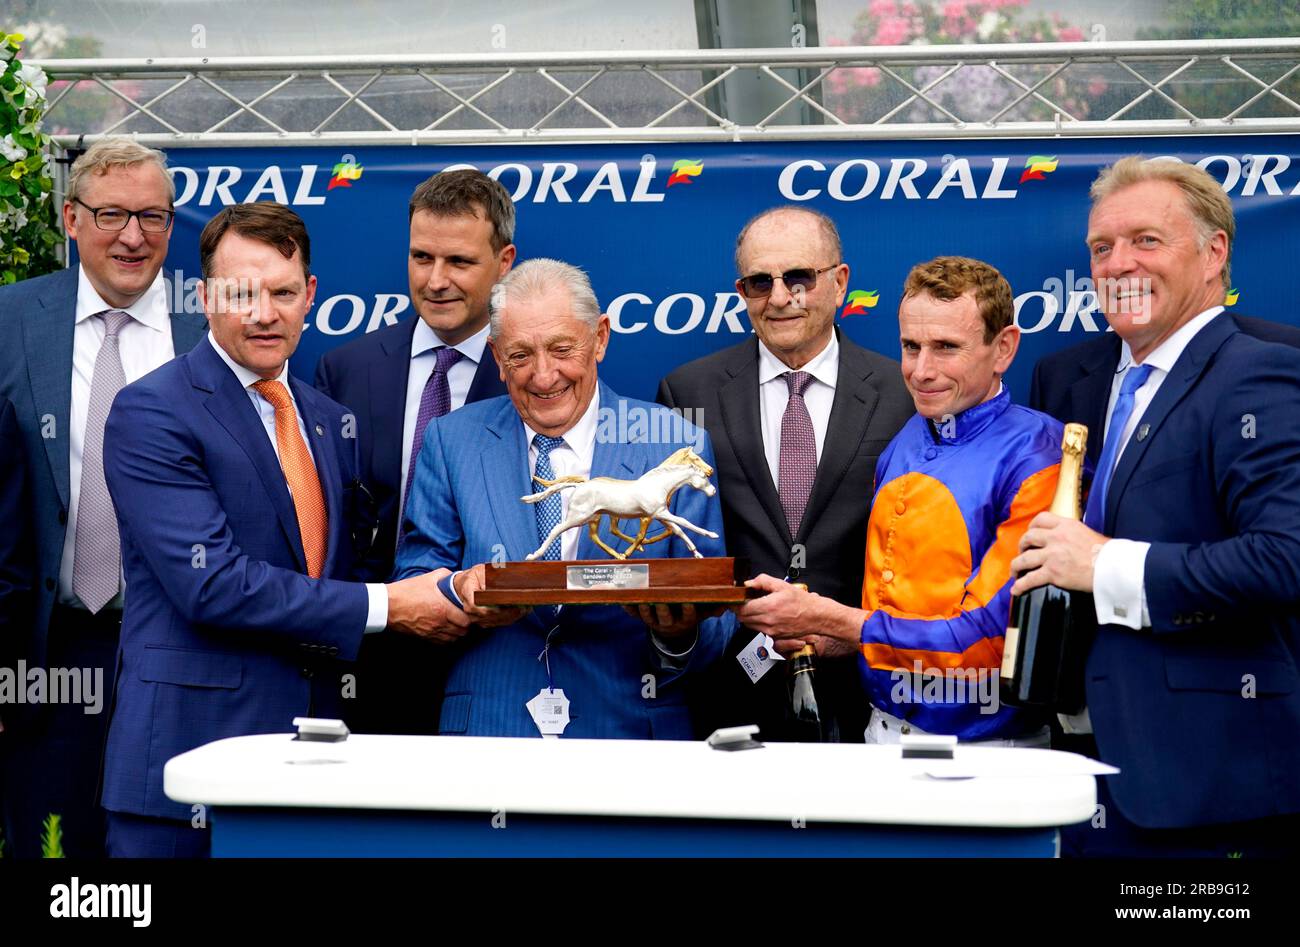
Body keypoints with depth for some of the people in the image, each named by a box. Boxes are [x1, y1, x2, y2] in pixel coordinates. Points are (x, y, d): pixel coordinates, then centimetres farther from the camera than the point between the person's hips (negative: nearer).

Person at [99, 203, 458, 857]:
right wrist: (384, 606, -15)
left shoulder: (330, 421, 15)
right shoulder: (150, 414, -9)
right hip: (190, 747, -6)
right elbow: (210, 584, -18)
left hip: (312, 750, 6)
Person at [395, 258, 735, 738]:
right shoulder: (451, 441, 10)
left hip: (631, 729, 0)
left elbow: (715, 618, 4)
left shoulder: (677, 447, 5)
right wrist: (459, 590, -13)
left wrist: (680, 634, -18)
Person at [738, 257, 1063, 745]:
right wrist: (820, 639, -1)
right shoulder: (902, 445, 10)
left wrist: (828, 619, -13)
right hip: (883, 733, 6)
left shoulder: (1032, 462, -11)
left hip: (984, 750, -5)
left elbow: (986, 640, -14)